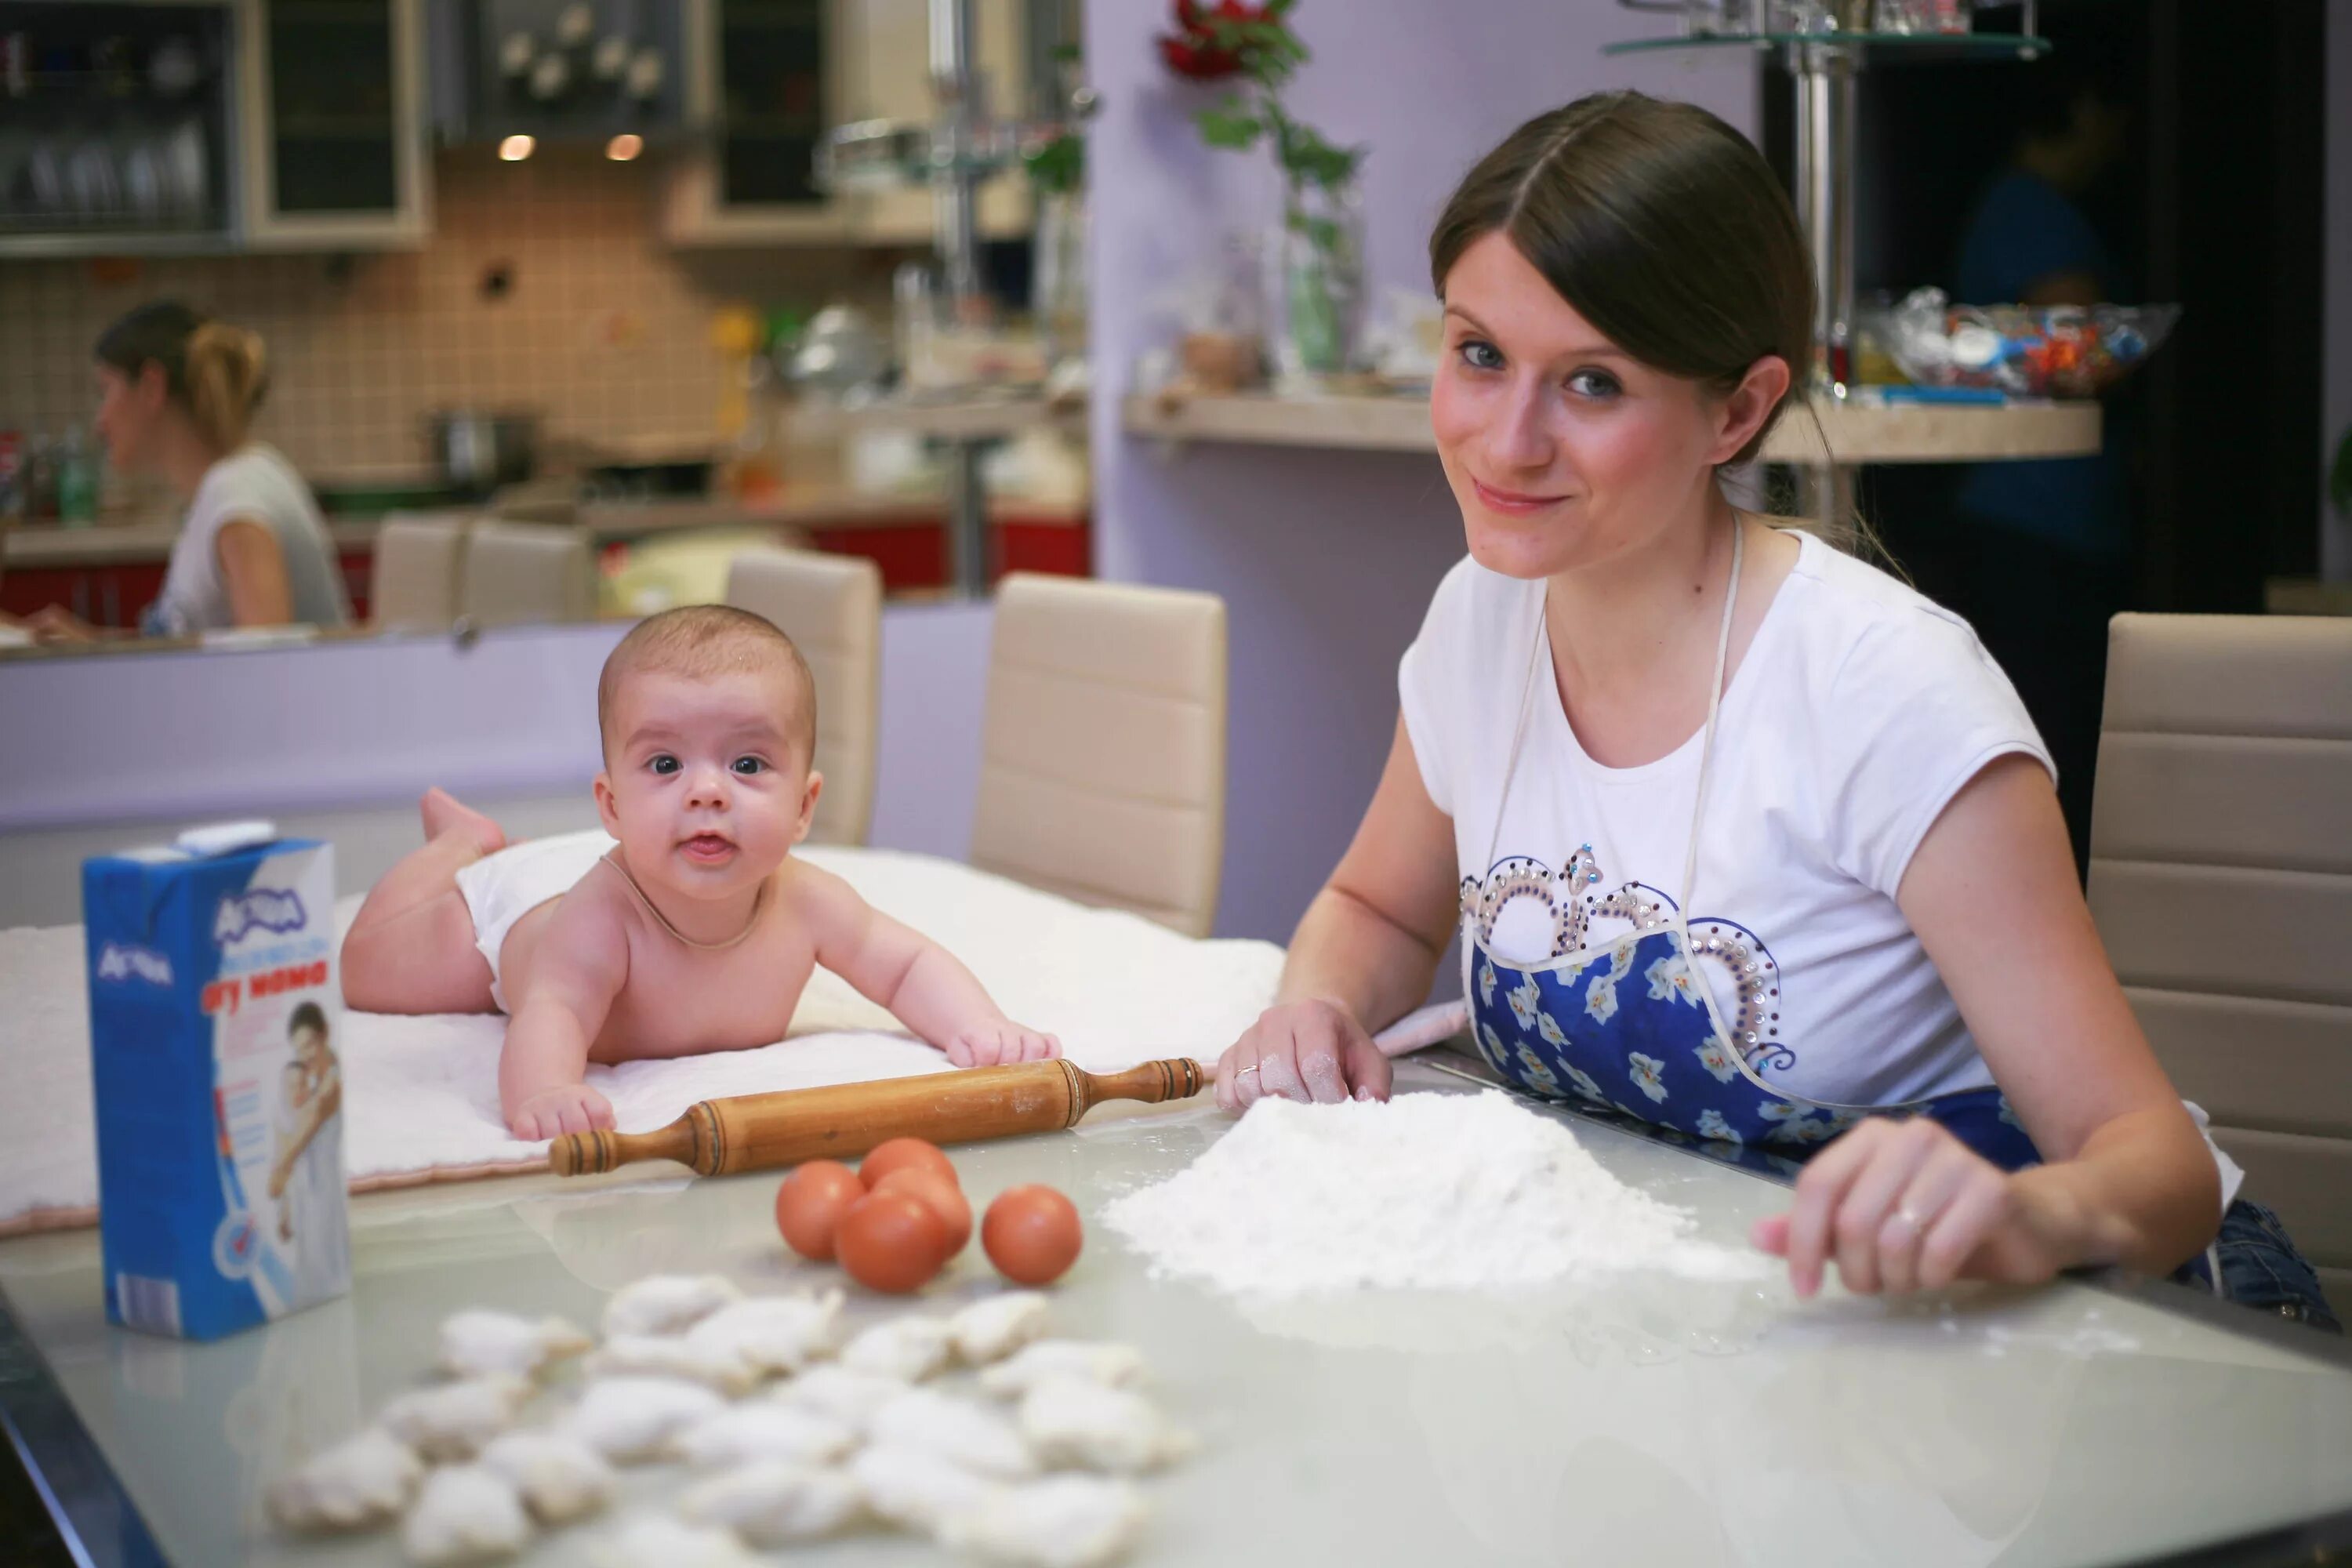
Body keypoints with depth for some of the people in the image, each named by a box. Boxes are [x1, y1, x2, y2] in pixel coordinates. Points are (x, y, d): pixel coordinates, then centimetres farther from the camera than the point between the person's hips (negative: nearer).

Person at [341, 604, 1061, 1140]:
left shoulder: (804, 902, -38)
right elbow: (552, 1012, -63)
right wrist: (542, 1093, -86)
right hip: (514, 909, -3)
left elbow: (909, 964, -24)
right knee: (366, 969, 20)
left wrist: (978, 1026, -44)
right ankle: (466, 843, 39)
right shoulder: (601, 918, -52)